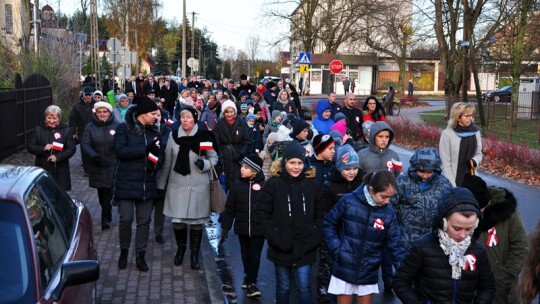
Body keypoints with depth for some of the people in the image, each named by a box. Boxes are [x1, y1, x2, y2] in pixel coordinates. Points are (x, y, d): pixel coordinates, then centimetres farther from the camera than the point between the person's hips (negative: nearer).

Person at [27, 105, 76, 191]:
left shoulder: (66, 131, 2)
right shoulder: (38, 130, 7)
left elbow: (71, 149, -2)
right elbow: (30, 147, 6)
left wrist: (57, 157, -16)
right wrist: (43, 148, -13)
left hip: (60, 170, -1)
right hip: (42, 169, 1)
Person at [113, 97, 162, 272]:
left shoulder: (153, 131, 9)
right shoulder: (124, 128, -5)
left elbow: (158, 153, 14)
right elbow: (120, 151, -18)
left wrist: (156, 158, -9)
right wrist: (146, 149, -21)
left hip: (147, 184, 4)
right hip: (127, 183, -4)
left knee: (144, 220, 7)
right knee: (126, 219, -1)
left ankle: (140, 255, 20)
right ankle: (124, 251, 22)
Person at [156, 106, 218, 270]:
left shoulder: (204, 136, -6)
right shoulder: (173, 135, -1)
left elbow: (214, 157, 4)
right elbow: (167, 161, 5)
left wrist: (204, 164, -16)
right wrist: (161, 184, 8)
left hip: (198, 185, -1)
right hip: (177, 184, 1)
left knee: (197, 221, 5)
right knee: (177, 220, 2)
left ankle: (195, 254, 21)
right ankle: (180, 248, 29)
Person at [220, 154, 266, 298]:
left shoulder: (263, 186, -10)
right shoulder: (237, 185, -4)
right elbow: (230, 208, 1)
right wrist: (225, 227, 0)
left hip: (258, 229, -2)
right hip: (242, 228, 3)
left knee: (255, 256, 4)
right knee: (245, 255, 16)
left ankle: (251, 283, 13)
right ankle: (248, 276, 36)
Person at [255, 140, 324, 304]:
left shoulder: (311, 184, 0)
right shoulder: (273, 184, -7)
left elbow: (320, 213, 9)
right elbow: (261, 213, -5)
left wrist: (315, 235, -2)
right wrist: (273, 236, -11)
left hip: (305, 247, 1)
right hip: (281, 246, -1)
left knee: (304, 288, 1)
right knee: (283, 287, 14)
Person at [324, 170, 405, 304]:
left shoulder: (389, 213, -6)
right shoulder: (348, 201, -13)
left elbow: (395, 245, -3)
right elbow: (328, 224, -2)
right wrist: (337, 249, -11)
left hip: (369, 272, 2)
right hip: (344, 269, -2)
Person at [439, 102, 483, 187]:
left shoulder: (475, 131, 0)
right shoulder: (447, 134, -13)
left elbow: (479, 153, 14)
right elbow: (445, 163, -11)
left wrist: (474, 161, -10)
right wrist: (452, 187, -15)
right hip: (453, 181, -4)